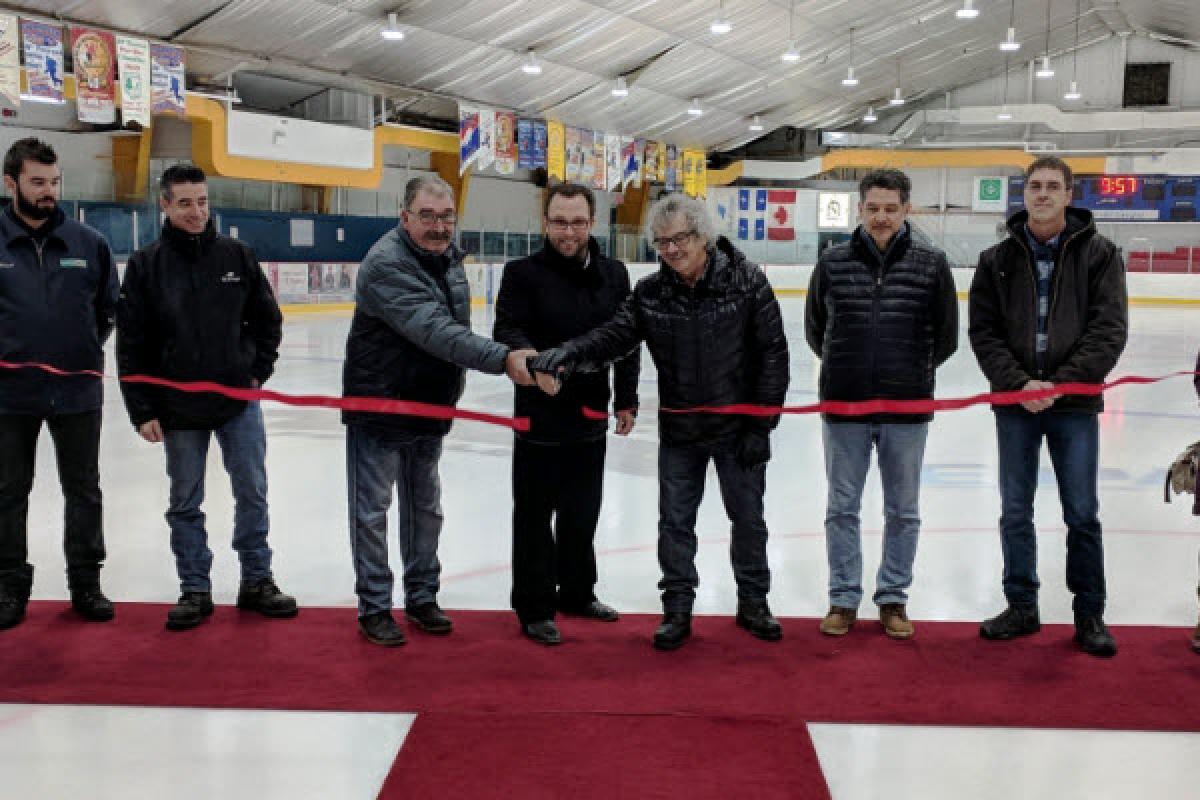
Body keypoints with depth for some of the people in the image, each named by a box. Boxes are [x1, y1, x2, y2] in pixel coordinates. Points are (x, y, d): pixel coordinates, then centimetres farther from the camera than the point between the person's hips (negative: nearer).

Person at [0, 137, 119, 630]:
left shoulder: (89, 243, 0)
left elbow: (108, 307, 12)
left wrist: (87, 350, 5)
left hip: (78, 390, 1)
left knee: (84, 491, 11)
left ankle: (86, 582, 24)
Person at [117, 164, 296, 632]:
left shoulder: (236, 256, -1)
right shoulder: (146, 265, -5)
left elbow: (267, 319, 10)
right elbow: (131, 346, -4)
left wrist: (258, 370, 2)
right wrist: (142, 410, -6)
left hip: (238, 401, 1)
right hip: (178, 408, -1)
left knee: (252, 493, 7)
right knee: (185, 504, 8)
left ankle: (257, 581, 21)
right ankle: (195, 590, 21)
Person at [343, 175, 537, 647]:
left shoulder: (448, 255, 1)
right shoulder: (386, 263, -25)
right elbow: (433, 331, -36)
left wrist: (450, 394, 11)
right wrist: (503, 358, -44)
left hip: (430, 406, 8)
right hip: (379, 407, -7)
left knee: (425, 508, 17)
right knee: (371, 511, 5)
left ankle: (422, 598, 30)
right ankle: (373, 608, 16)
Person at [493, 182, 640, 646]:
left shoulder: (614, 275, 6)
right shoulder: (524, 273, -8)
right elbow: (507, 330, -16)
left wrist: (626, 400, 8)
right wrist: (524, 351, -38)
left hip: (591, 417, 5)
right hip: (540, 417, -4)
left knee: (583, 512, 17)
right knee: (536, 516, 3)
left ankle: (577, 592, 35)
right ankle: (534, 608, 15)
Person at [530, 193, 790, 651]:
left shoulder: (747, 282, -13)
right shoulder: (650, 293, -5)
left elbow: (773, 354, -11)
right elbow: (614, 335, -13)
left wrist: (761, 425, -12)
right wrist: (567, 354, -35)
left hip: (739, 427, -2)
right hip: (679, 432, 2)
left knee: (748, 519, 12)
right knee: (674, 522, 10)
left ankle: (753, 602, 31)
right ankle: (677, 608, 25)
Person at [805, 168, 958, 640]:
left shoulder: (931, 264, -3)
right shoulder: (833, 262, -1)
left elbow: (945, 339, 5)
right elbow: (815, 330, 11)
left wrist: (911, 374, 9)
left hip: (907, 408, 0)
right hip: (844, 406, 1)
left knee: (903, 512, 11)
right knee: (842, 507, 10)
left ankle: (893, 597, 25)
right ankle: (843, 598, 23)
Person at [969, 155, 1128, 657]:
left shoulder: (1098, 254, -1)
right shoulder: (998, 260, 4)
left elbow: (1109, 330, -7)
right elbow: (984, 332, 0)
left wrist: (1059, 384, -16)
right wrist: (1018, 383, -13)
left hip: (1075, 404, -2)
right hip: (1015, 404, 2)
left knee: (1082, 515, 4)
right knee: (1015, 512, 9)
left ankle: (1090, 613, 18)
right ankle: (1022, 607, 23)